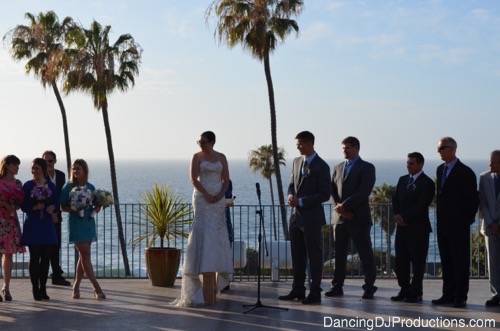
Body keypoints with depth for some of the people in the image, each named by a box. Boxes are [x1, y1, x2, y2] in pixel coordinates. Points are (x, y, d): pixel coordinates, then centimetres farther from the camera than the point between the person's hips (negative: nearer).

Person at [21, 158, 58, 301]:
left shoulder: (51, 186, 6)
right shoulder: (27, 186, 1)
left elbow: (55, 204, 6)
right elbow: (24, 206, -2)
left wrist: (51, 209, -14)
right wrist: (35, 207, -18)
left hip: (47, 225, 2)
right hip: (32, 225, -2)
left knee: (46, 257, 4)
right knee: (35, 258, -2)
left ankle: (43, 289, 13)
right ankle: (35, 289, 5)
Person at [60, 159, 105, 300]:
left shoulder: (90, 187, 9)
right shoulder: (69, 187, -1)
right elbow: (62, 207, -1)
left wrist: (96, 208, -6)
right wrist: (72, 209, -19)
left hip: (89, 222, 5)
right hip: (76, 223, -5)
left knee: (83, 256, 8)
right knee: (85, 255, -8)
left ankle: (76, 286, 18)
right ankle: (97, 288, -9)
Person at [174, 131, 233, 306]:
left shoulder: (221, 157, 9)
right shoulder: (197, 157, 1)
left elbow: (226, 180, 6)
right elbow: (194, 179, -9)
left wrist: (220, 196, -12)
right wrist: (207, 196, -18)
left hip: (218, 200, 4)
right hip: (202, 198, -4)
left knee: (216, 237, 3)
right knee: (205, 235, -11)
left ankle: (212, 282, 13)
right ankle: (208, 288, -12)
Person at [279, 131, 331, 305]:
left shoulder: (321, 166, -10)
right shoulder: (297, 161, 11)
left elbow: (325, 194, -13)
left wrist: (301, 201, -16)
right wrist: (291, 195, -3)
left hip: (312, 217, -7)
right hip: (296, 215, 7)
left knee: (314, 256, 0)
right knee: (297, 255, 12)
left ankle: (315, 293, 5)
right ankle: (298, 290, 20)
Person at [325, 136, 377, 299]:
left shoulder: (367, 168, -1)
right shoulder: (338, 167, 17)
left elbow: (364, 192, -12)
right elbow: (332, 189, 10)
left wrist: (345, 205, -17)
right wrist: (339, 207, -7)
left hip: (359, 217, -5)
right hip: (340, 217, 5)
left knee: (365, 253, -1)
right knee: (339, 253, 5)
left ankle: (369, 286, 6)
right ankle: (337, 286, 10)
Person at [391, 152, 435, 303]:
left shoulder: (427, 183, -7)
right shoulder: (402, 180, 16)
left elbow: (421, 206, -13)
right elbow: (395, 199, 13)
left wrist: (405, 217, -13)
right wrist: (397, 215, -5)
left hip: (418, 228, -6)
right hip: (402, 227, 6)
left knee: (417, 261, -1)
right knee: (400, 261, 6)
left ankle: (416, 293, 5)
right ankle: (405, 290, 15)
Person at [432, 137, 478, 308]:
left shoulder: (465, 172, -9)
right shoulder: (440, 170, 14)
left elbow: (473, 199, -8)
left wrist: (467, 220, -10)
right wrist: (440, 217, 12)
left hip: (459, 225, -7)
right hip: (443, 225, 7)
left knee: (461, 262, -1)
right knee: (446, 261, 10)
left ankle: (460, 297, 3)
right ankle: (448, 295, 17)